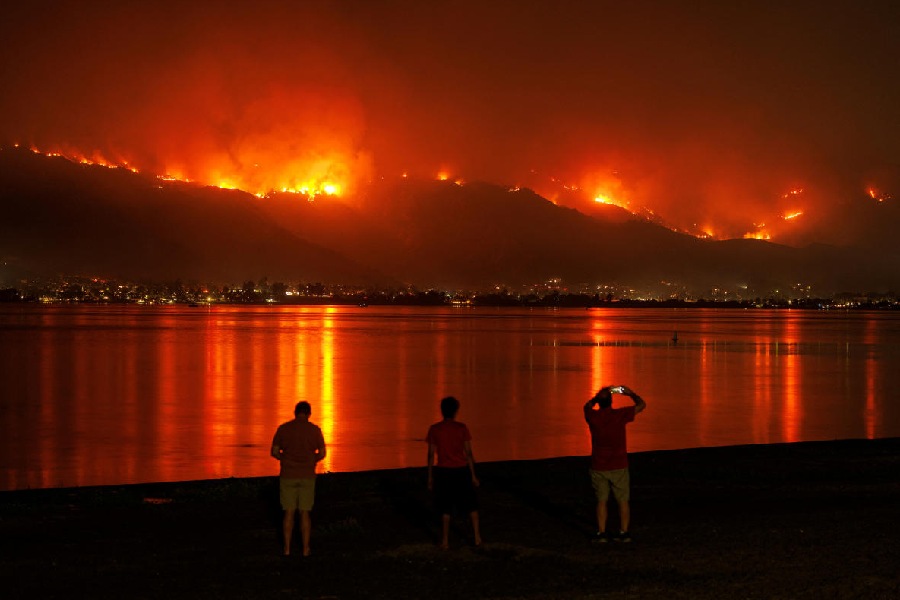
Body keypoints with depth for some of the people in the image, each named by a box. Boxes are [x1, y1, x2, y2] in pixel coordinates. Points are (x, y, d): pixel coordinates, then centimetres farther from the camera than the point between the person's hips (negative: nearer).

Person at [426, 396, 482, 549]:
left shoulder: (434, 429, -4)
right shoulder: (462, 428, -7)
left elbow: (431, 455, -3)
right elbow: (468, 453, -6)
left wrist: (430, 478, 4)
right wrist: (473, 476, 1)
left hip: (443, 472, 1)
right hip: (462, 470, 0)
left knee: (445, 508, 11)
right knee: (471, 505, 16)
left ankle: (445, 541, 10)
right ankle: (477, 537, 15)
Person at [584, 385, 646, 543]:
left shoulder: (592, 416, -8)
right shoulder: (620, 415, -12)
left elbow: (588, 406, 18)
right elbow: (641, 404, 3)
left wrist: (599, 395, 21)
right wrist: (630, 393, 17)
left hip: (598, 467, 1)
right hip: (619, 466, -1)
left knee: (601, 501, 10)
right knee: (623, 501, 9)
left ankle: (601, 533, 9)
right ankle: (624, 532, 10)